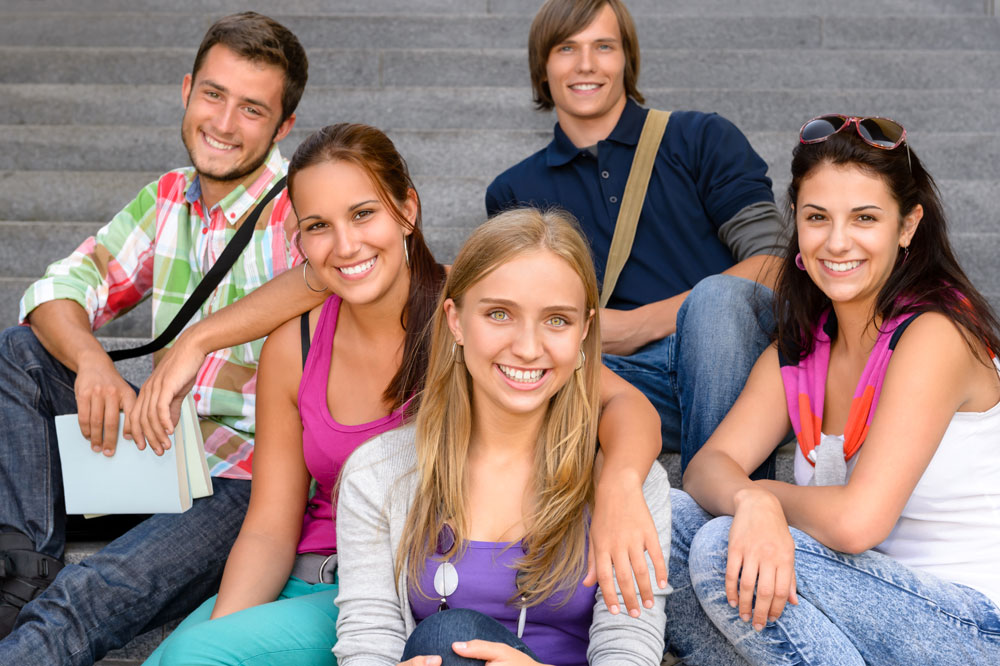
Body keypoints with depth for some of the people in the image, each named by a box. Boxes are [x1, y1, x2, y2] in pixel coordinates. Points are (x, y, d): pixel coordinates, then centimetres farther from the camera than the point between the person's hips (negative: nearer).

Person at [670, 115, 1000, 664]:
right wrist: (751, 501, -26)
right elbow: (708, 466, -3)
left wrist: (768, 491, -6)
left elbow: (856, 520, -26)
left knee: (722, 548, -25)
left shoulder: (936, 334, -17)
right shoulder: (799, 349, 7)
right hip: (879, 608, 7)